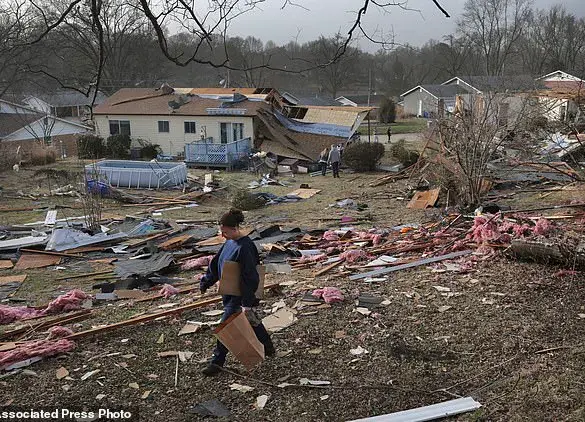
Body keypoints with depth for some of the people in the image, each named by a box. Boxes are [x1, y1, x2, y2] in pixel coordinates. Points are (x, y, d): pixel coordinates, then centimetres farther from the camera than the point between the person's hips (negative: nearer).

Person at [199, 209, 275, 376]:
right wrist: (206, 281, 13)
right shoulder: (229, 242, 3)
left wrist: (247, 303, -25)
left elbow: (250, 277, -25)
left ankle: (217, 362, 11)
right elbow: (216, 262, 15)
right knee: (252, 321, 21)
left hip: (239, 295, -9)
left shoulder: (244, 247, -25)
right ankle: (268, 349, 37)